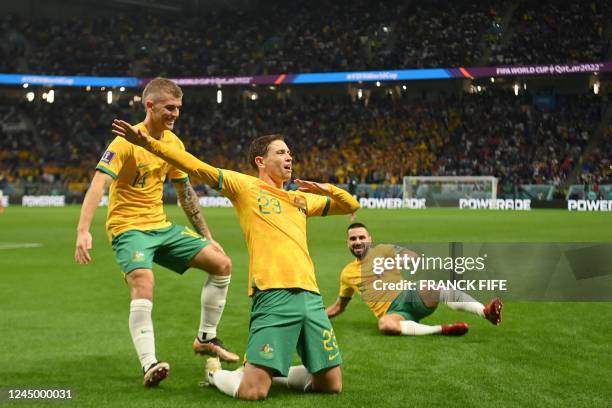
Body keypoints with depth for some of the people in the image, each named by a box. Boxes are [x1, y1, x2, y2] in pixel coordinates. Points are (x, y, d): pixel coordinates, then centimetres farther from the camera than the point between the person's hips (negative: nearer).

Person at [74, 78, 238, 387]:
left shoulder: (173, 143, 7)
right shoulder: (127, 142, -15)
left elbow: (185, 191, 17)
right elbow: (98, 184, -26)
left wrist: (205, 235, 18)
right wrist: (83, 231, -39)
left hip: (161, 226, 8)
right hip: (128, 227, -8)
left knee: (222, 263, 3)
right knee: (143, 283, -33)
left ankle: (206, 338, 16)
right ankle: (149, 365, -36)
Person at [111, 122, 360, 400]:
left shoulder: (301, 198, 24)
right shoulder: (245, 186, 7)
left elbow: (351, 206, 32)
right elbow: (196, 167, 0)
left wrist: (326, 189, 12)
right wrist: (148, 143, -9)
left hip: (310, 294, 6)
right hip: (273, 294, -6)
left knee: (331, 385, 7)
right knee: (252, 392, -12)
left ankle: (269, 371, 29)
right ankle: (216, 373, 21)